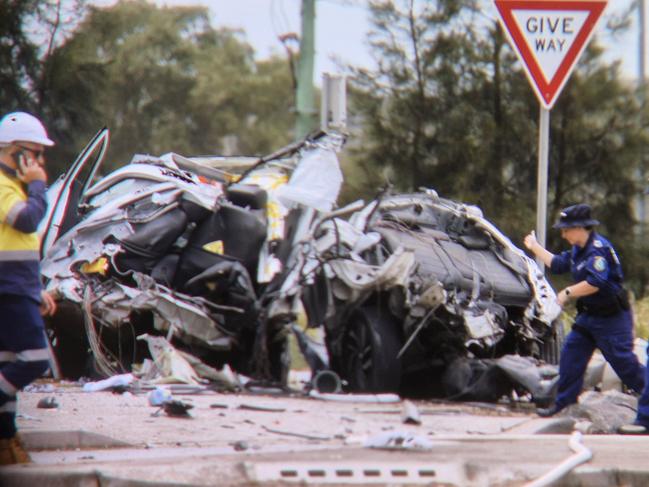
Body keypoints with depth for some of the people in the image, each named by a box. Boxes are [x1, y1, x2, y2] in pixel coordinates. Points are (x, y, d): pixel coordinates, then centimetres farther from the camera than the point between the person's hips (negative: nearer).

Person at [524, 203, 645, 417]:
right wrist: (535, 247, 27)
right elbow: (557, 264, 26)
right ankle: (563, 402, 15)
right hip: (588, 315, 10)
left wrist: (568, 293, -23)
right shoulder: (578, 250, 10)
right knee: (571, 355, 9)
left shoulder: (598, 248, -21)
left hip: (611, 318, -10)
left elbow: (596, 283, -32)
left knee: (624, 363, -7)